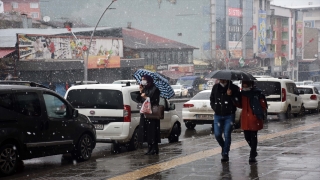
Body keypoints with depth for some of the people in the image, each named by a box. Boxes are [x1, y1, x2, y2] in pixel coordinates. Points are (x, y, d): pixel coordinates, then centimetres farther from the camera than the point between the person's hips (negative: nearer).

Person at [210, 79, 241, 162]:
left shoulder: (234, 88, -4)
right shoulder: (215, 87, 9)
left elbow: (238, 102, -7)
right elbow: (212, 99, 22)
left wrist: (231, 95, -22)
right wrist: (214, 107, 7)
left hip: (229, 115, -3)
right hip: (218, 115, 3)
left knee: (227, 135, -5)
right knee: (217, 135, 0)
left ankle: (225, 154, 4)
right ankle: (224, 147, 28)